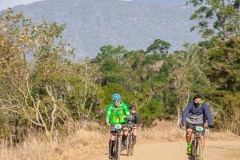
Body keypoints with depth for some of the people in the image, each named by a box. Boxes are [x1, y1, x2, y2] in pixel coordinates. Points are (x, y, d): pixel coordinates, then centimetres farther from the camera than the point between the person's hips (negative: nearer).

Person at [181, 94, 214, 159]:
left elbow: (208, 114, -34)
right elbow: (184, 112, -35)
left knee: (202, 137, -13)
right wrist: (183, 121, -53)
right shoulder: (190, 105, -22)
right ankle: (189, 146, -1)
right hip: (190, 122, -1)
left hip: (200, 123, 1)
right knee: (189, 132, -27)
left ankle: (201, 154, -2)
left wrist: (210, 123, -50)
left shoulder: (204, 105, -22)